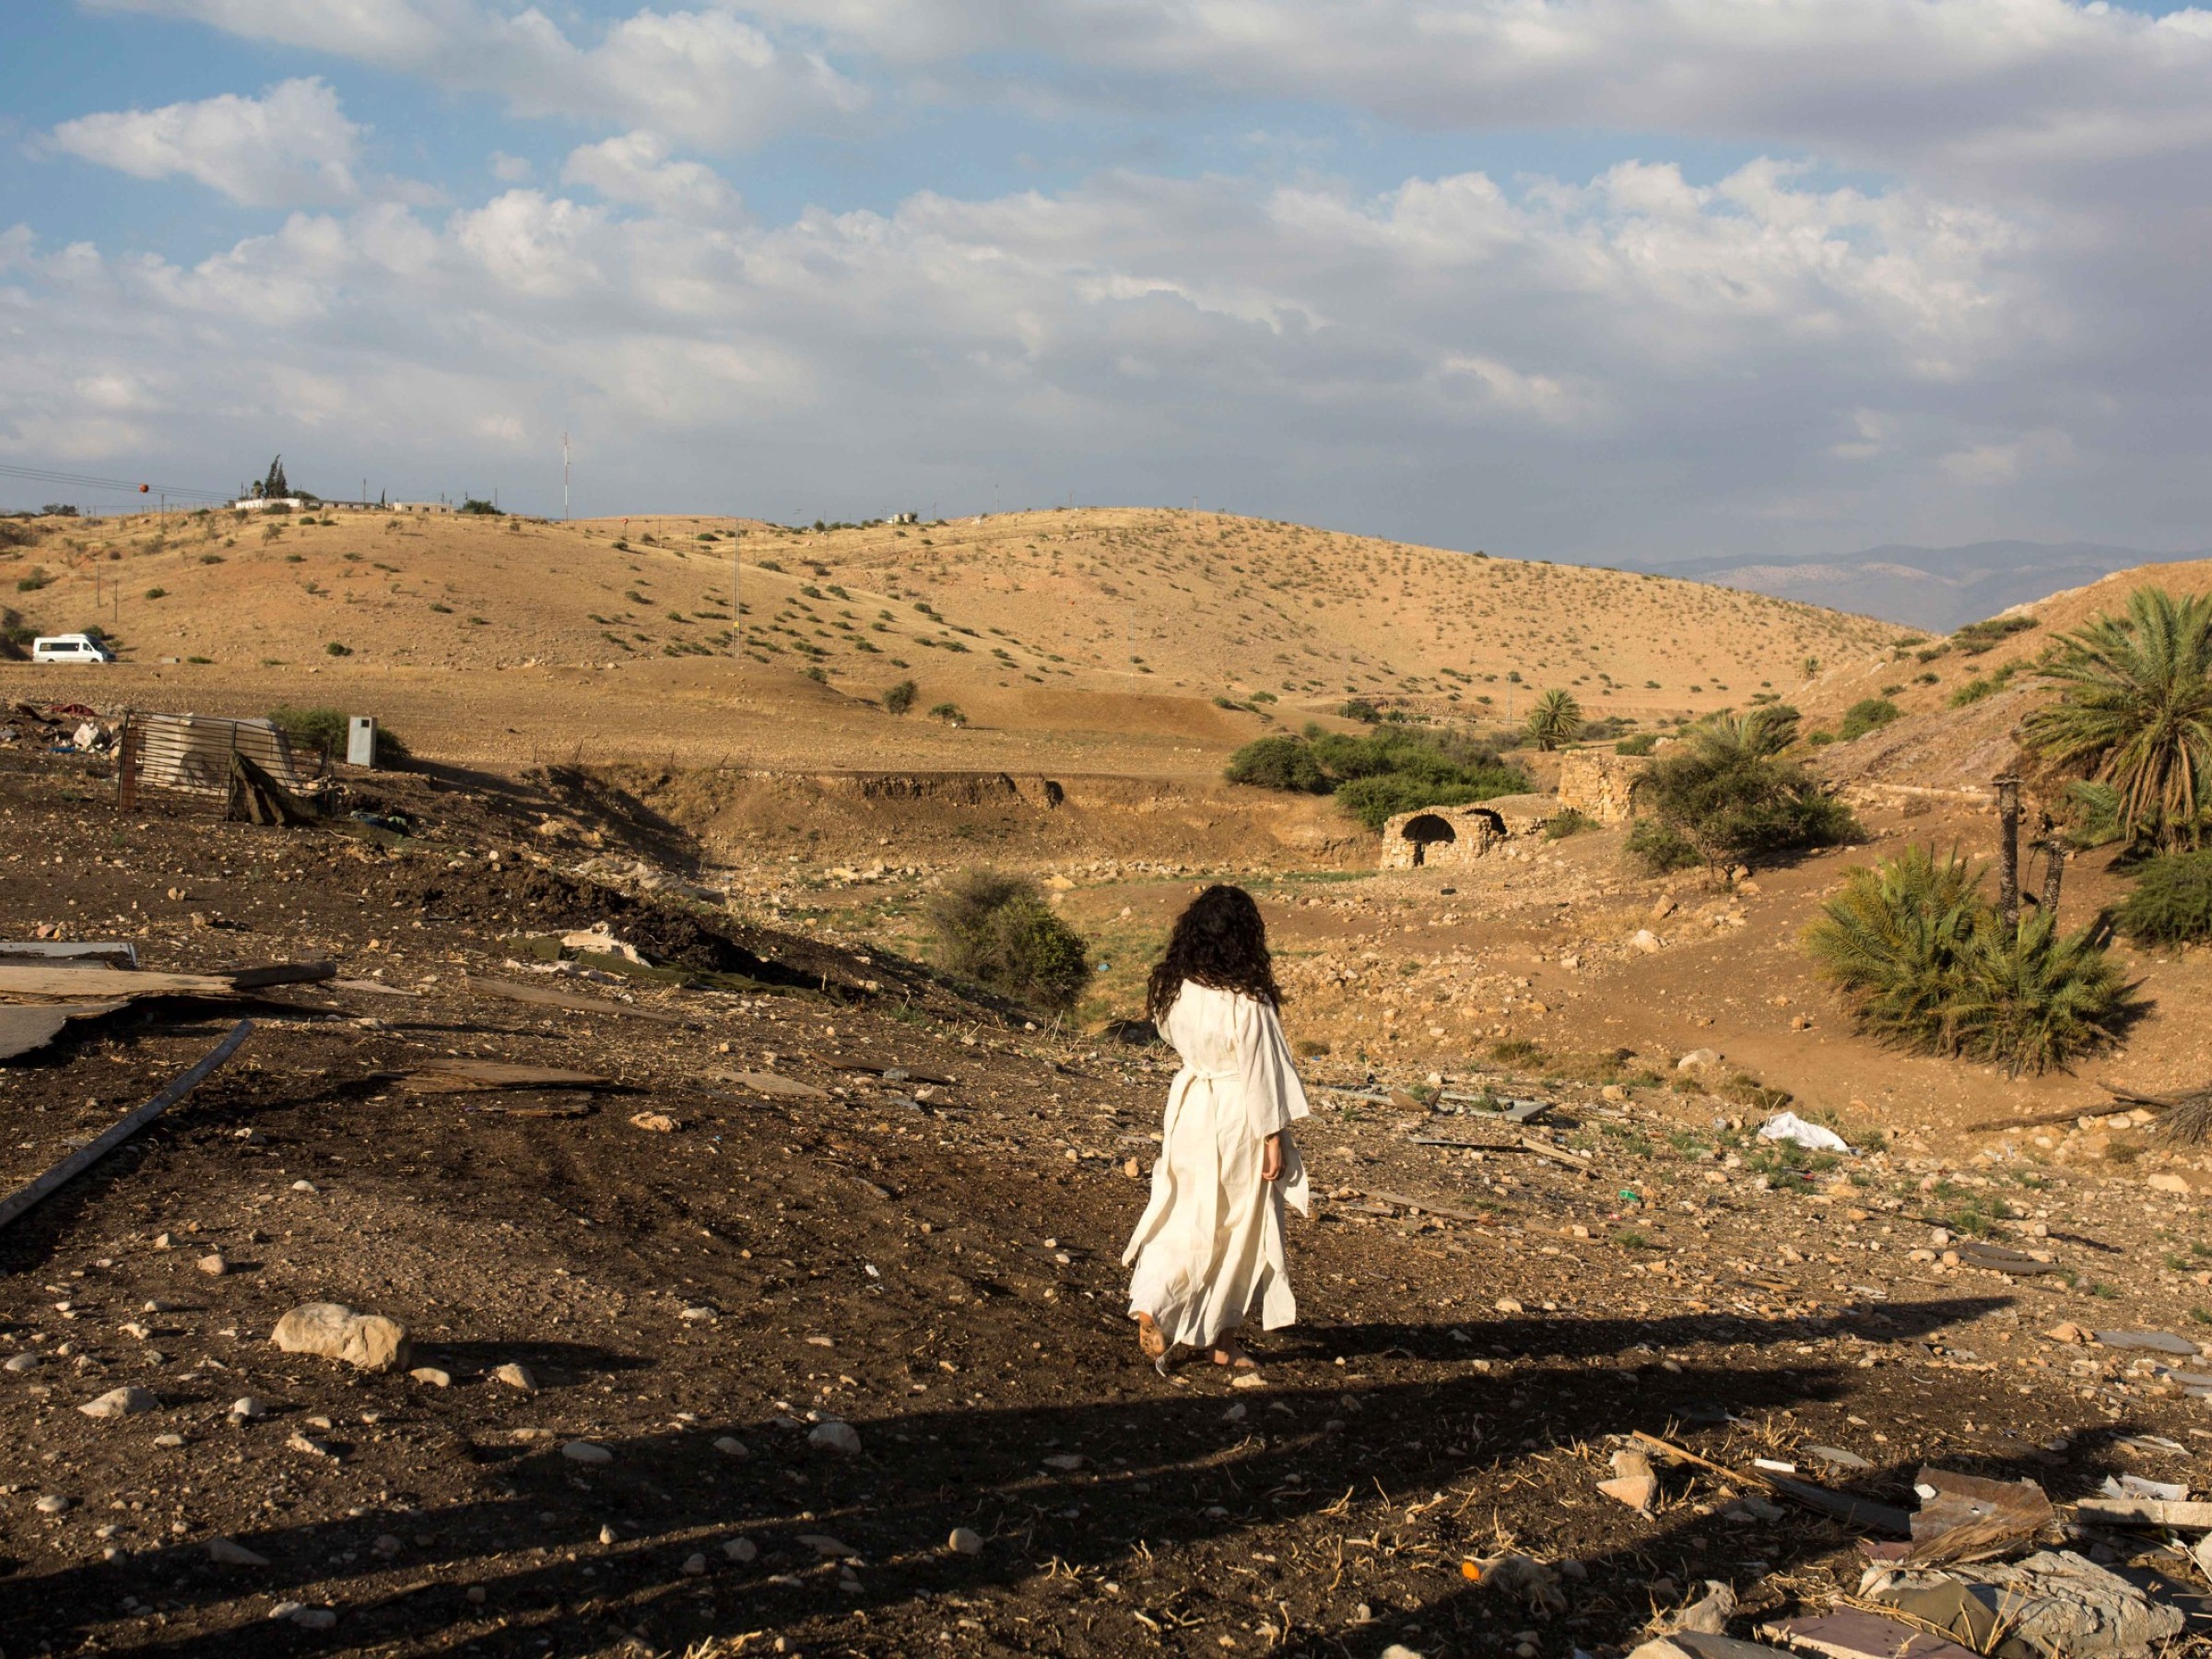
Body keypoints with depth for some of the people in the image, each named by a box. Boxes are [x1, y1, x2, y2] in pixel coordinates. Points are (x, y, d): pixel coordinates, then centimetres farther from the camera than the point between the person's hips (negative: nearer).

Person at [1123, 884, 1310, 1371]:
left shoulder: (1175, 992, -6)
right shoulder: (1249, 1003, -22)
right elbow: (1261, 1074, -16)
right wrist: (1273, 1138, -8)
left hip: (1190, 1108, 4)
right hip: (1239, 1117, -4)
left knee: (1182, 1220, 14)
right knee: (1238, 1230, 12)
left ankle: (1150, 1310, -5)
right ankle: (1225, 1339, 21)